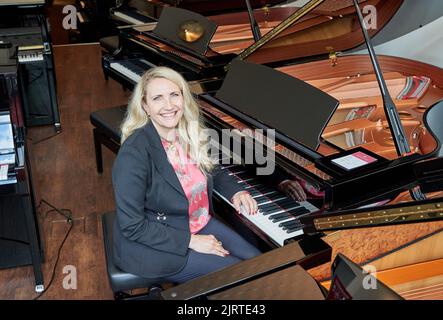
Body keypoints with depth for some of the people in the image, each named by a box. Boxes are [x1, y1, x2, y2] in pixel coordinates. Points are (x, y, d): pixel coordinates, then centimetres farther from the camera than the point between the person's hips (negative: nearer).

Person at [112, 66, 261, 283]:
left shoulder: (189, 134, -5)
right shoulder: (134, 153, -27)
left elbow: (211, 171, 16)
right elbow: (132, 226, -24)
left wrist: (235, 192, -2)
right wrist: (190, 241, -21)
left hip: (200, 224, 7)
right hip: (153, 244, -7)